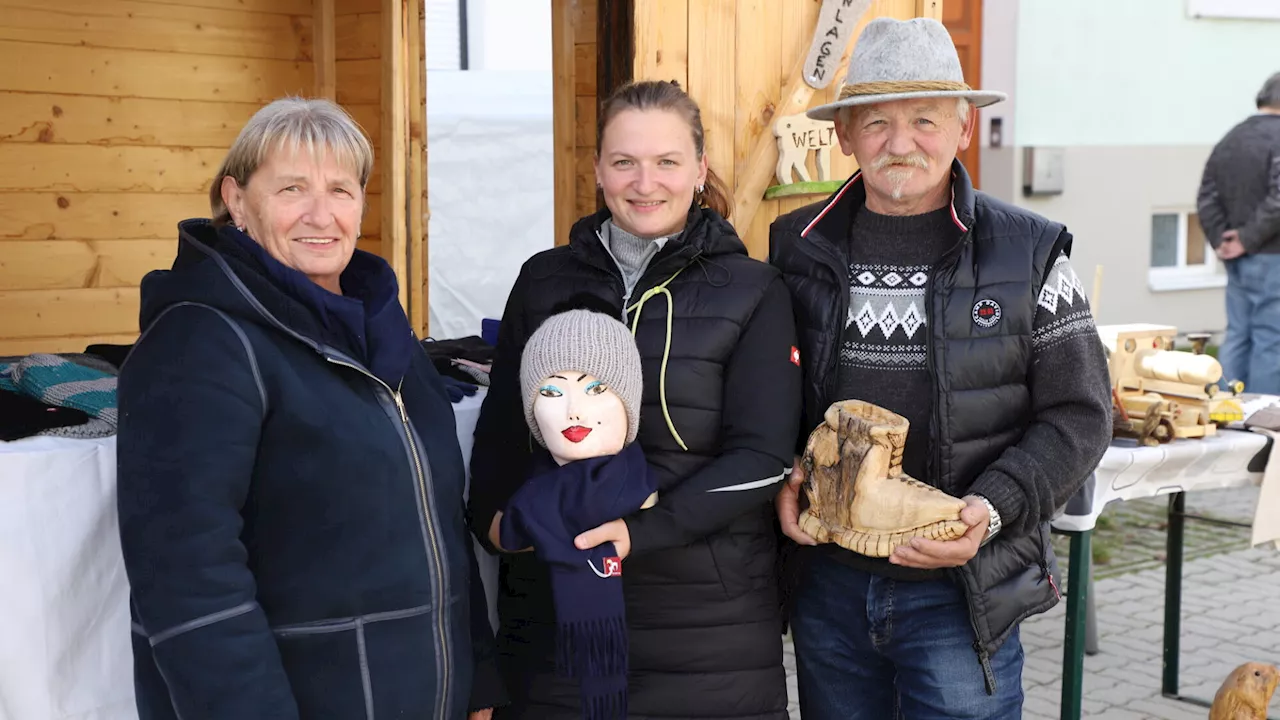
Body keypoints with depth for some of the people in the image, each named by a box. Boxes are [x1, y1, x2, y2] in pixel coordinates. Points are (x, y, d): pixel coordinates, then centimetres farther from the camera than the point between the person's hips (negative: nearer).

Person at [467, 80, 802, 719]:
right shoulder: (544, 281, 7)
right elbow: (501, 433, 11)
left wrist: (642, 532, -20)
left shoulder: (752, 292, -1)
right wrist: (496, 518, -8)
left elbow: (760, 458, -8)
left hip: (708, 621, -2)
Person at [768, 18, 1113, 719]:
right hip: (826, 587, 3)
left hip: (961, 592, -2)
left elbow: (1078, 416, -3)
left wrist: (993, 510, -17)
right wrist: (783, 476, -6)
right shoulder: (798, 247, 3)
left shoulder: (1029, 252, -4)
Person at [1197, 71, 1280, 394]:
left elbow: (1206, 200, 9)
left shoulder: (1228, 141, 11)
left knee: (1237, 336, 13)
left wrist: (1221, 240, 4)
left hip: (1237, 261, 8)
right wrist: (1249, 238, -14)